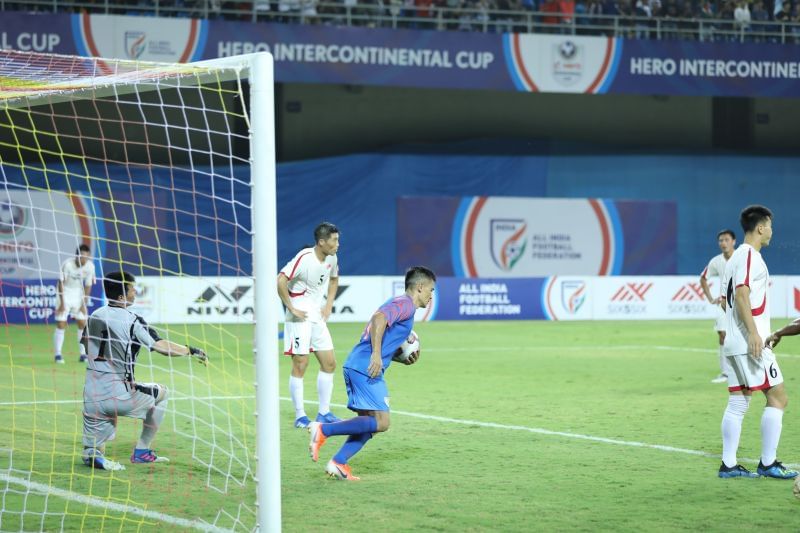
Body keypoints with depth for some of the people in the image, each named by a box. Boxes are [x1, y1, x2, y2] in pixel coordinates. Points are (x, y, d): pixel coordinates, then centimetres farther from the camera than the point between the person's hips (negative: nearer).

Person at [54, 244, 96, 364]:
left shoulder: (90, 266, -16)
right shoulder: (68, 264, -26)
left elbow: (88, 285, -5)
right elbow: (61, 283, -17)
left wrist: (84, 304, -5)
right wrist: (62, 303, -17)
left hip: (79, 293, 3)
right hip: (65, 293, -3)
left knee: (83, 324, 1)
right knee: (61, 325, -7)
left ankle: (83, 354, 10)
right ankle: (58, 355, 0)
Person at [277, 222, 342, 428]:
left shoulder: (332, 258, 4)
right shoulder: (304, 258, -20)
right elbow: (280, 281, -27)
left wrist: (329, 305, 13)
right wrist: (292, 309, -21)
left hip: (318, 317, 8)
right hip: (300, 318, -8)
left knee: (329, 363, 5)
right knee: (300, 365, -5)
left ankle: (324, 413, 14)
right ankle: (300, 416, 1)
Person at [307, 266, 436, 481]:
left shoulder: (400, 304, 26)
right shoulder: (405, 303, -4)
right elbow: (379, 318, -23)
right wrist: (376, 355, -25)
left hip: (355, 366, 10)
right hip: (366, 369, -10)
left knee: (369, 422, 11)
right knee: (380, 422, -12)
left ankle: (338, 463, 2)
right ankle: (323, 429, -14)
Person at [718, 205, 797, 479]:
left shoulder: (737, 256, 19)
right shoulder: (749, 256, -10)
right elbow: (741, 295, -21)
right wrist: (753, 333, -26)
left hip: (735, 344, 10)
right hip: (750, 343, -10)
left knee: (738, 403, 8)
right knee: (777, 397, -5)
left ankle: (728, 464, 6)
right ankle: (768, 463, -5)